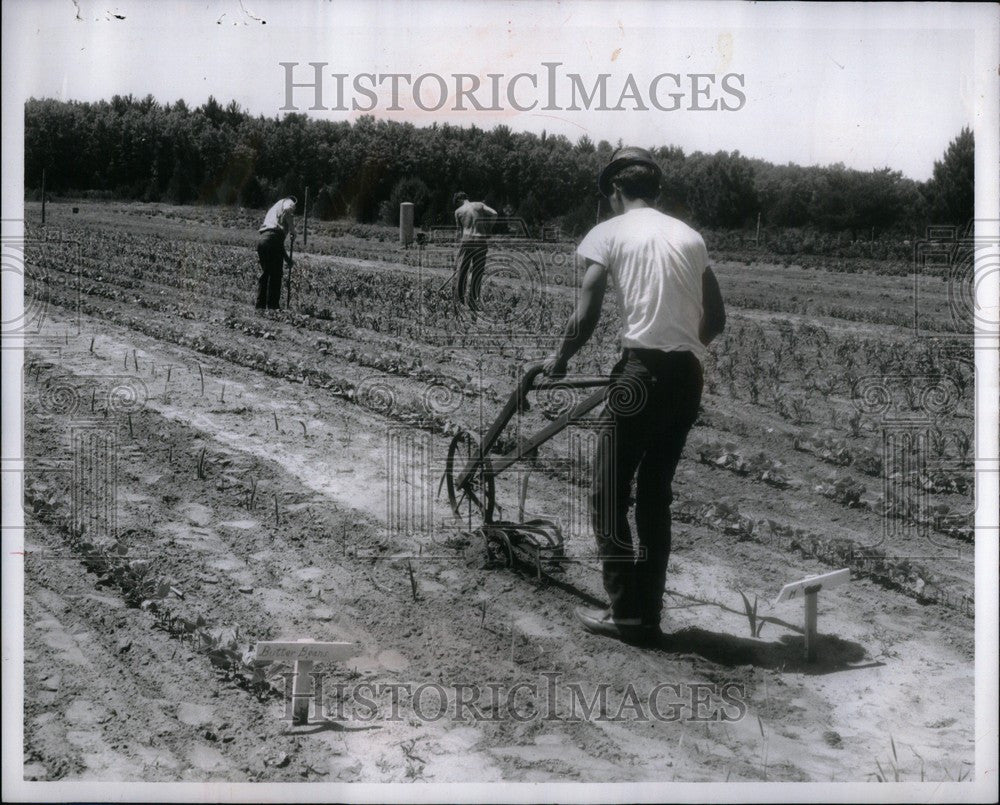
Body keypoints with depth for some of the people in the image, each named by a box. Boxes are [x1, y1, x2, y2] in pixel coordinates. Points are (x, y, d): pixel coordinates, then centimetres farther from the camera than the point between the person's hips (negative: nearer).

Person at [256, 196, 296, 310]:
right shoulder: (288, 202, 15)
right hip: (273, 237, -8)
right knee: (275, 275, -4)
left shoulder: (273, 209, 38)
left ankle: (260, 306, 12)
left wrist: (287, 258, 36)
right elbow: (287, 210, -15)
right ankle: (273, 306, -5)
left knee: (265, 273, 14)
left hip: (261, 239, 8)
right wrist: (292, 230, -5)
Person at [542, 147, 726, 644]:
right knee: (655, 495, 15)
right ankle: (649, 613, 19)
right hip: (688, 378, 6)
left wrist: (559, 358, 12)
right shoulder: (688, 235, 16)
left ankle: (626, 614, 5)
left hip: (642, 372, -6)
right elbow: (716, 319, 17)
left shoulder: (609, 232, 2)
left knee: (608, 495, 5)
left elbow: (586, 315, -5)